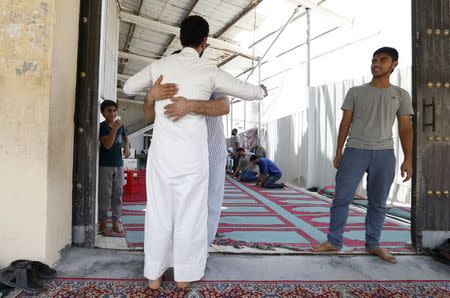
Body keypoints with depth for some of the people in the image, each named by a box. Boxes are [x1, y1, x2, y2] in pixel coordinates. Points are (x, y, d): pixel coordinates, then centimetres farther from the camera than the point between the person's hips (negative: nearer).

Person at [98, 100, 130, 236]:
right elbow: (107, 145, -19)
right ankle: (102, 223, 8)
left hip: (118, 164, 5)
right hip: (105, 165, -5)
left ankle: (116, 221, 20)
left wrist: (126, 147, 8)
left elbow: (125, 138, 28)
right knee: (105, 195, -1)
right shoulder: (102, 126, -8)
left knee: (118, 194, 10)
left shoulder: (120, 125, 8)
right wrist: (114, 128, -24)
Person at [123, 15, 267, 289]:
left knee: (159, 211, 11)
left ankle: (154, 275, 22)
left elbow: (128, 88, 22)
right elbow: (247, 91, 10)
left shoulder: (159, 66, 7)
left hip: (161, 151, 3)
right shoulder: (210, 71, 0)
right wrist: (262, 91, 32)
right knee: (190, 213, 9)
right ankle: (185, 274, 21)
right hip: (192, 153, -2)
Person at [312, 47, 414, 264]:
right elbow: (345, 123, 8)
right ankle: (334, 242, 6)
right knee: (342, 197, -4)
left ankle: (373, 244, 19)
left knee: (378, 202, 6)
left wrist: (408, 159, 0)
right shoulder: (355, 92, 9)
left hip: (385, 153, 1)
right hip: (355, 150, -1)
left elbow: (405, 129, 8)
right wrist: (339, 152, 2)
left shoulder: (401, 95, 11)